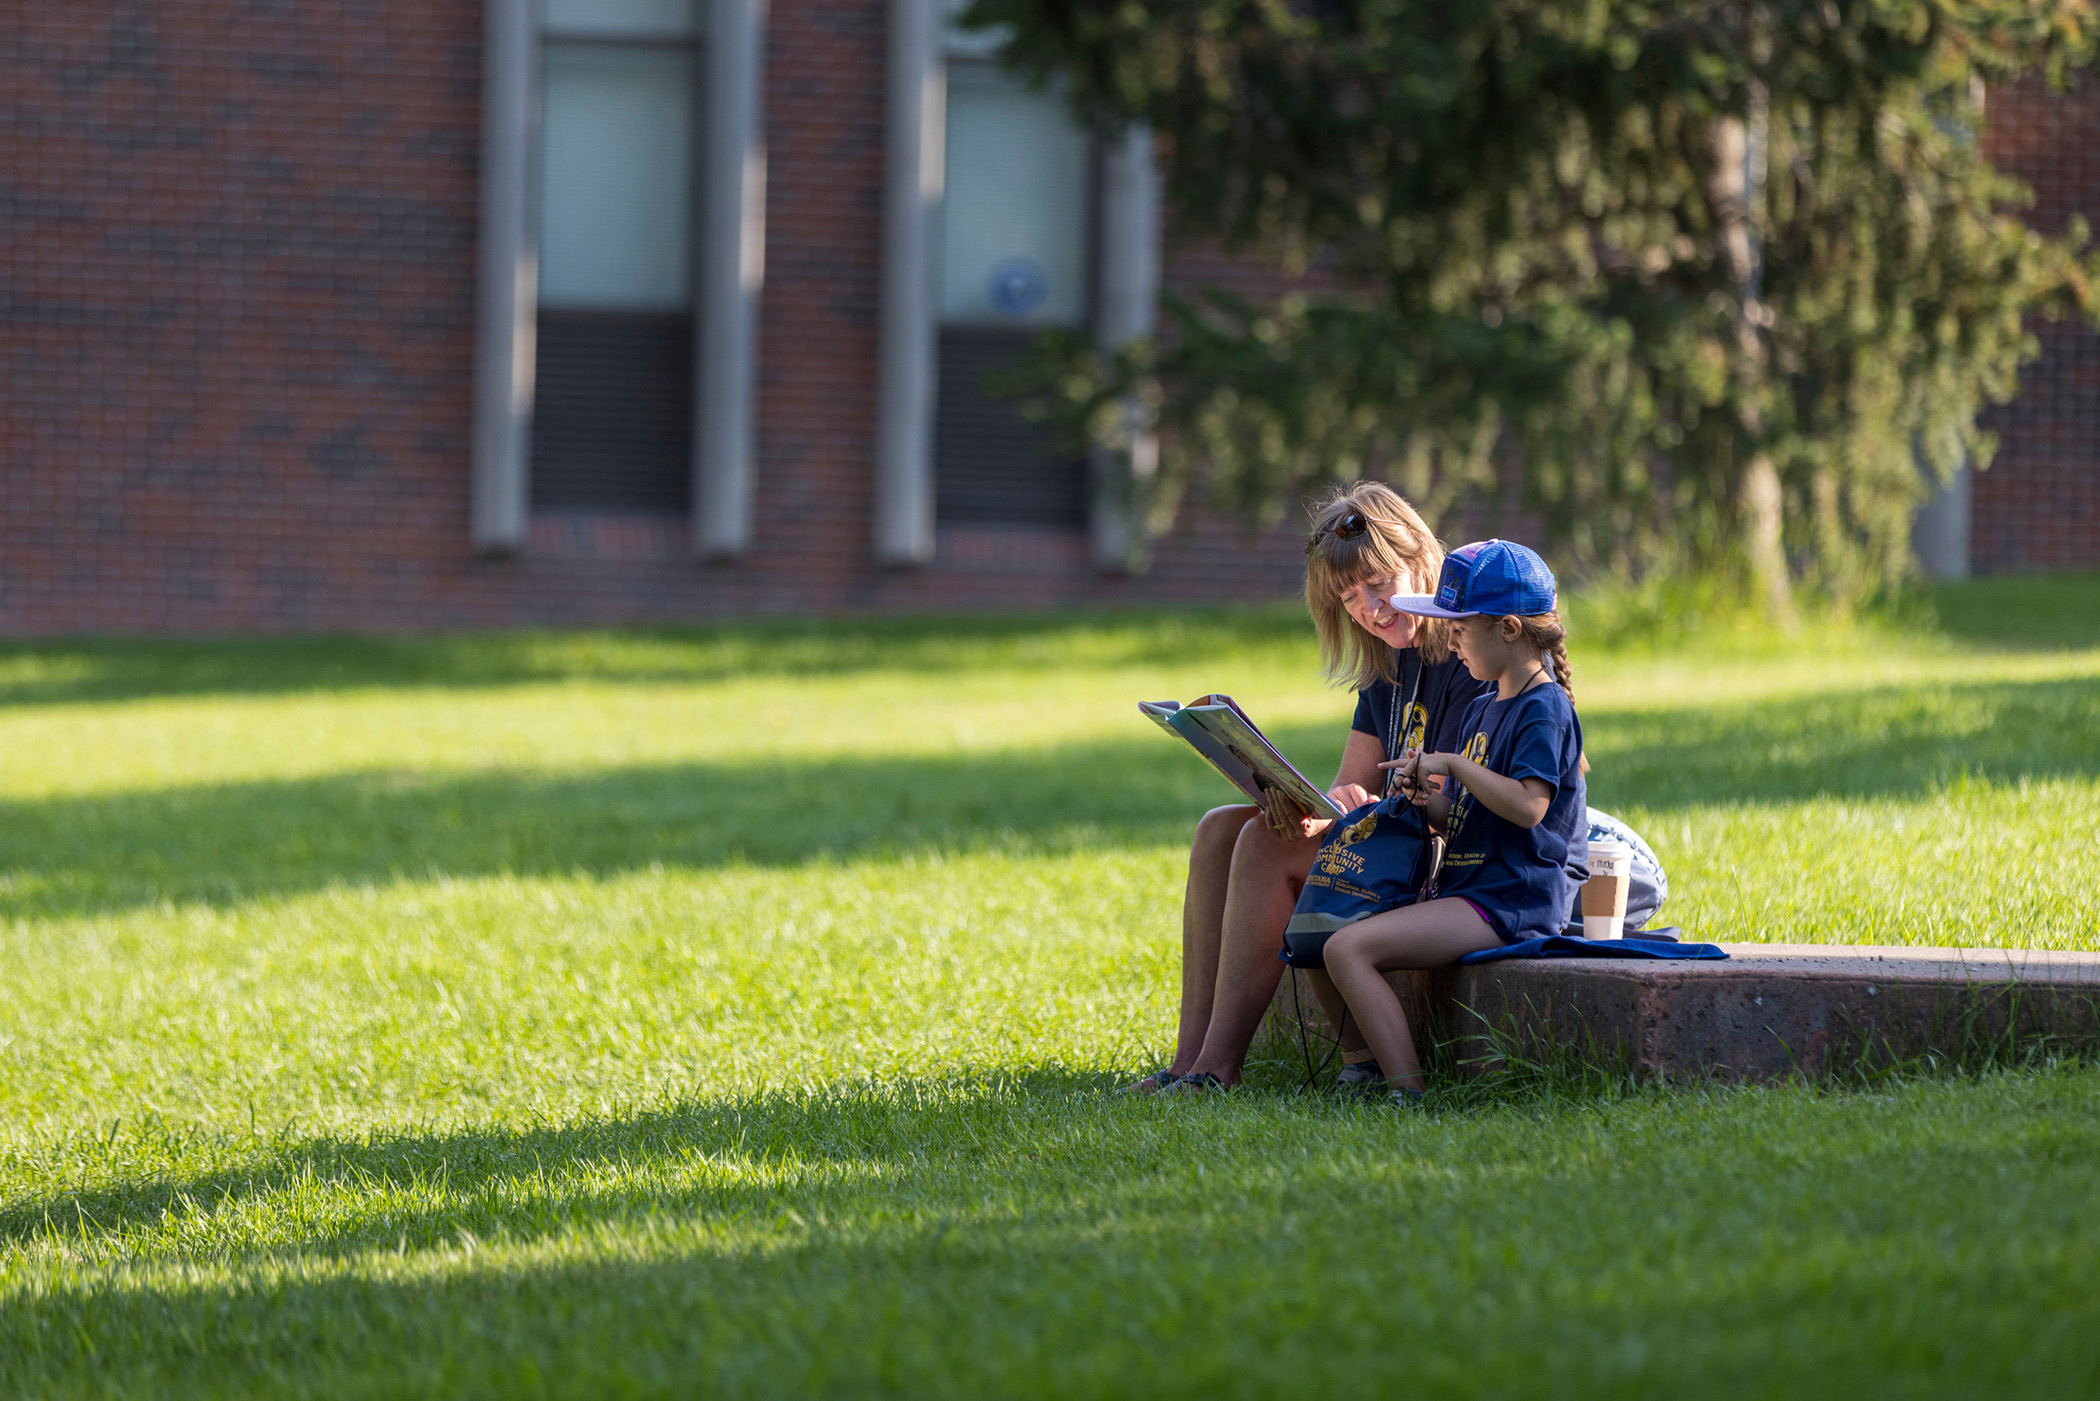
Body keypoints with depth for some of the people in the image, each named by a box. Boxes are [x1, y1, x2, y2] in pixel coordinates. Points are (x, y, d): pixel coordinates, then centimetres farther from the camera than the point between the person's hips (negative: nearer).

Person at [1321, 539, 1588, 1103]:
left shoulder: (1544, 709, -10)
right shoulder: (1483, 710, 20)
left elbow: (1527, 805, -25)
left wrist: (1453, 764, -19)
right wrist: (1429, 800, 1)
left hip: (1507, 902, -11)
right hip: (1461, 889, 11)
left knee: (1348, 947, -24)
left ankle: (1410, 1093, -28)